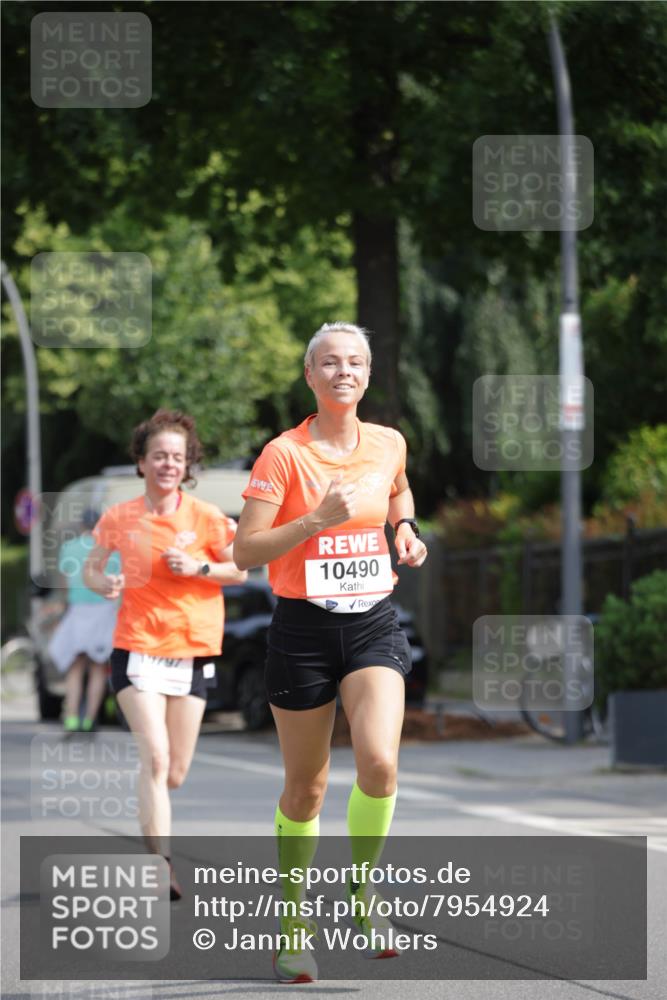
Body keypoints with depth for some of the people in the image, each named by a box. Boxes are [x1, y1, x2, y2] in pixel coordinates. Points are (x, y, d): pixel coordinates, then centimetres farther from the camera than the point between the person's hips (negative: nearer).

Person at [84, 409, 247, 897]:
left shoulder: (205, 517, -2)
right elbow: (92, 567, 13)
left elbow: (241, 570, 4)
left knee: (176, 771, 4)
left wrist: (197, 567, -13)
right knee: (156, 756, -18)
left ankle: (150, 813, 39)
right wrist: (104, 583, -9)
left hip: (193, 650, 1)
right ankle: (161, 864, -21)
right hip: (137, 648, -1)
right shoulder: (119, 518, 0)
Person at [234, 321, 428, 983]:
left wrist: (404, 528, 10)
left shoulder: (388, 444, 5)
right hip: (303, 630, -2)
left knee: (379, 762, -20)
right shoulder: (284, 454, -8)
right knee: (305, 787, 6)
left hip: (374, 625, 2)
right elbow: (245, 550, -12)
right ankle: (293, 920, 24)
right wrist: (319, 519, -22)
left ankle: (361, 890, 3)